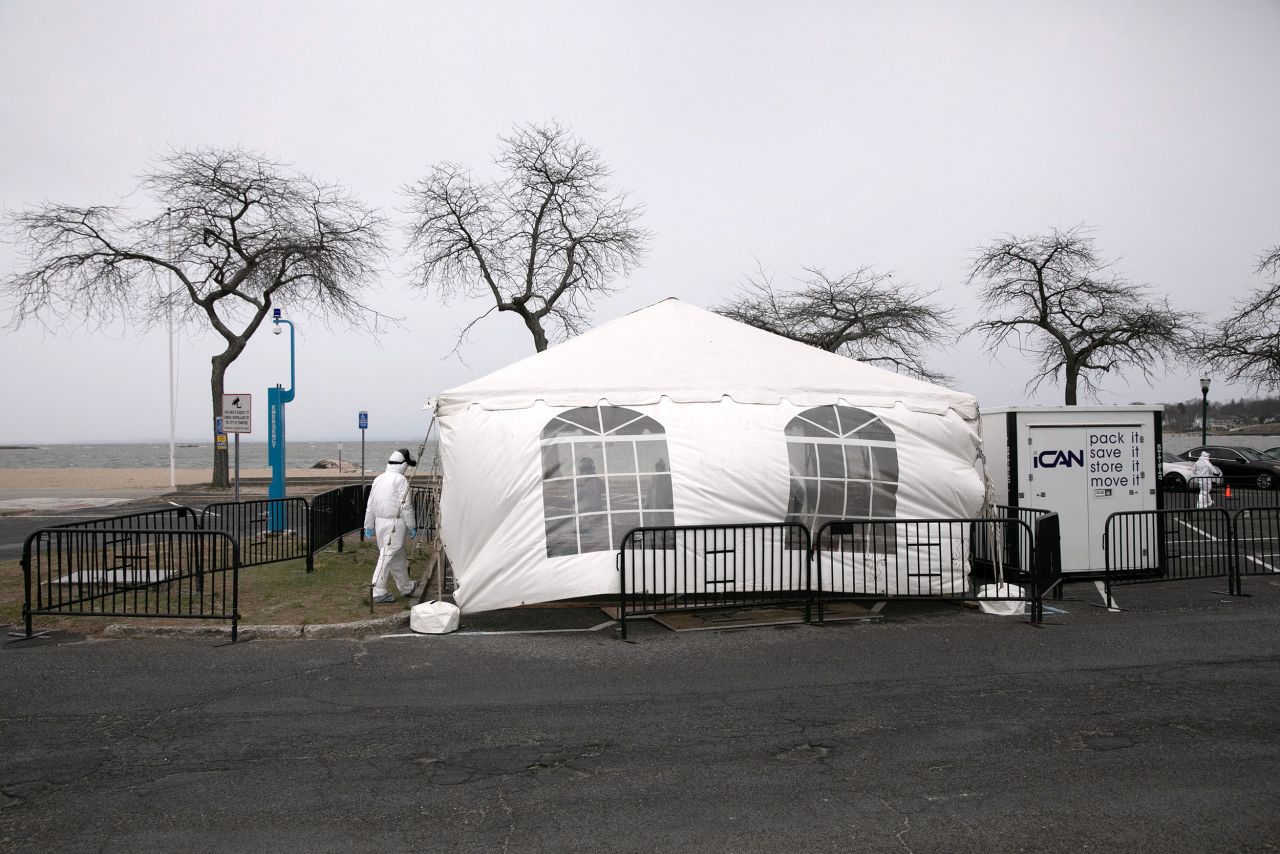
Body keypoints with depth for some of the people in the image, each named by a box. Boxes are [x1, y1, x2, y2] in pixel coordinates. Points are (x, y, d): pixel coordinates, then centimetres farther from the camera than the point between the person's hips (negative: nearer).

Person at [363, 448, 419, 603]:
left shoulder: (378, 479, 14)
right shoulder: (401, 480, -11)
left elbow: (370, 506, 17)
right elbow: (406, 506, -13)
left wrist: (368, 526, 23)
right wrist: (412, 527, -6)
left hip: (380, 521, 8)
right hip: (394, 523, -8)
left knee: (398, 556, 18)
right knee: (387, 555, -5)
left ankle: (406, 587, 30)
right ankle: (378, 592, -5)